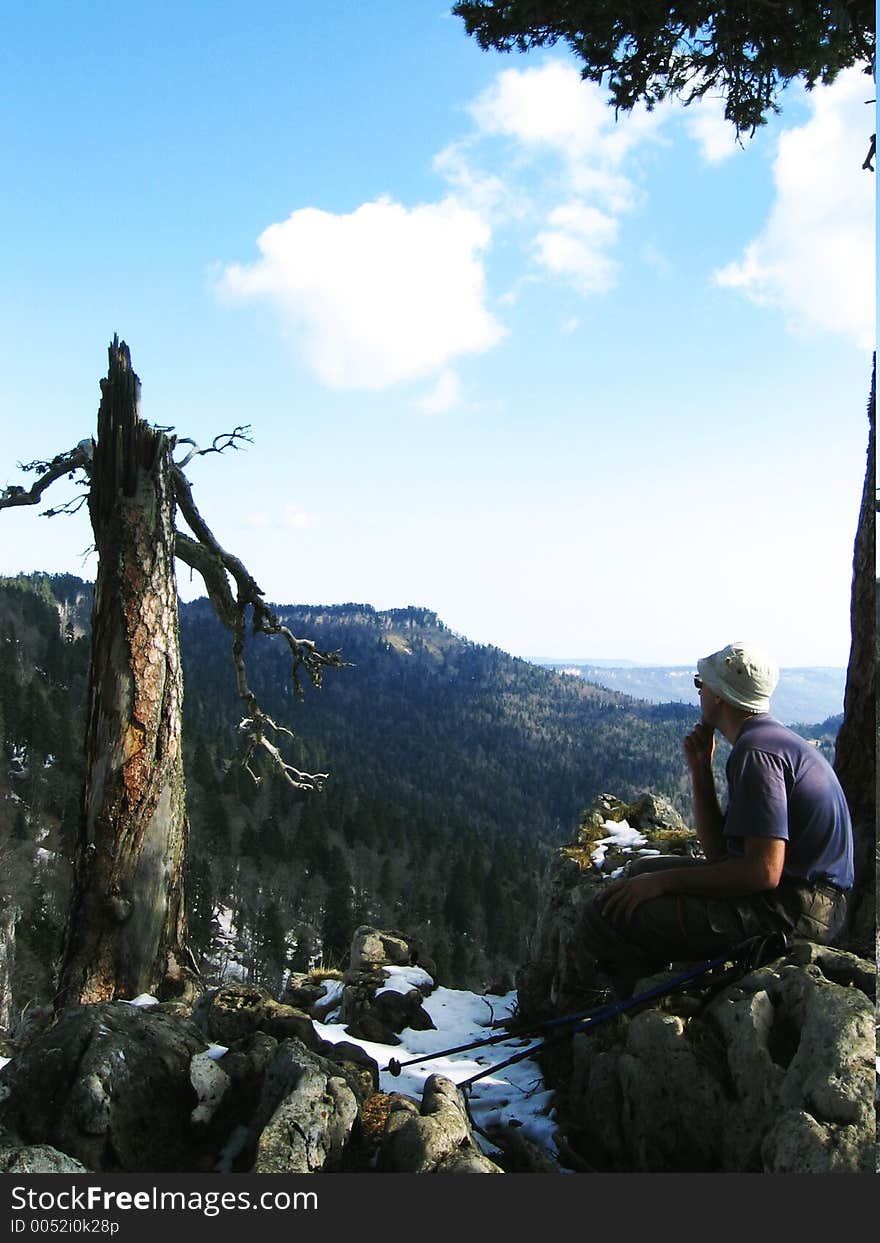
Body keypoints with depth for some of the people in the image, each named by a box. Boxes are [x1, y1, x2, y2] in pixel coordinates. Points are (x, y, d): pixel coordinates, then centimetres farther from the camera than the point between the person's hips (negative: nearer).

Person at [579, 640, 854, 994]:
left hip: (788, 910, -11)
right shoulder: (773, 739, 15)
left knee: (606, 914, -19)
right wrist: (701, 770, 6)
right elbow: (719, 851, 13)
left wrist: (662, 881, -19)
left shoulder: (755, 751, -18)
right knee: (640, 873, 25)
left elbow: (764, 871, -26)